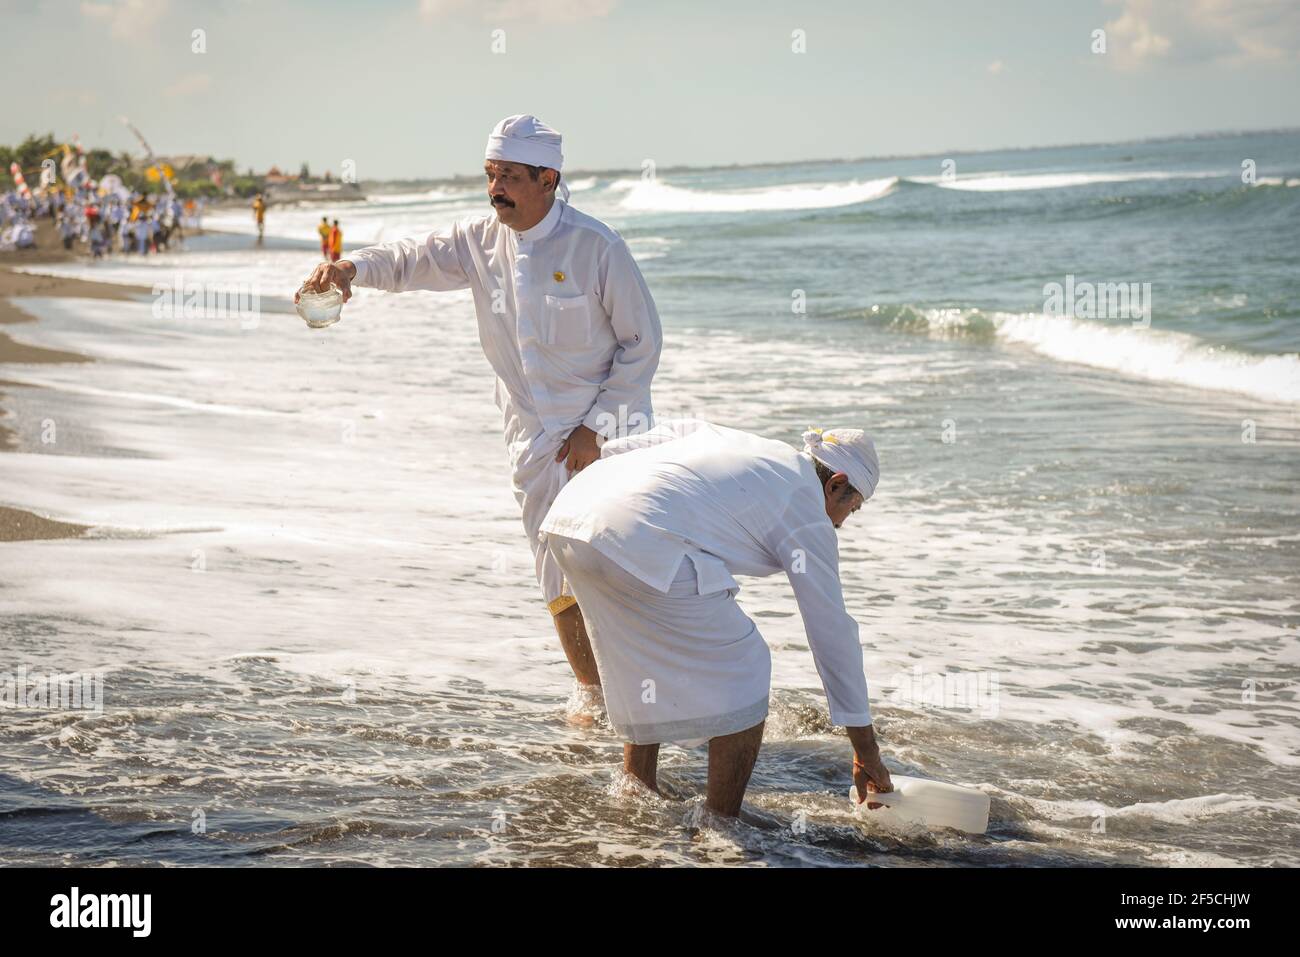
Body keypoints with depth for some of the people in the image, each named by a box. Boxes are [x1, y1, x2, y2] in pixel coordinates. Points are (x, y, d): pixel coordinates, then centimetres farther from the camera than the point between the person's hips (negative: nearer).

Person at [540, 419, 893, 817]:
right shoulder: (808, 512, 12)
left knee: (650, 661, 29)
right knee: (741, 671, 10)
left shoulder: (726, 436, 31)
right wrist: (866, 747, 20)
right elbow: (832, 632, 15)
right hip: (640, 542, -8)